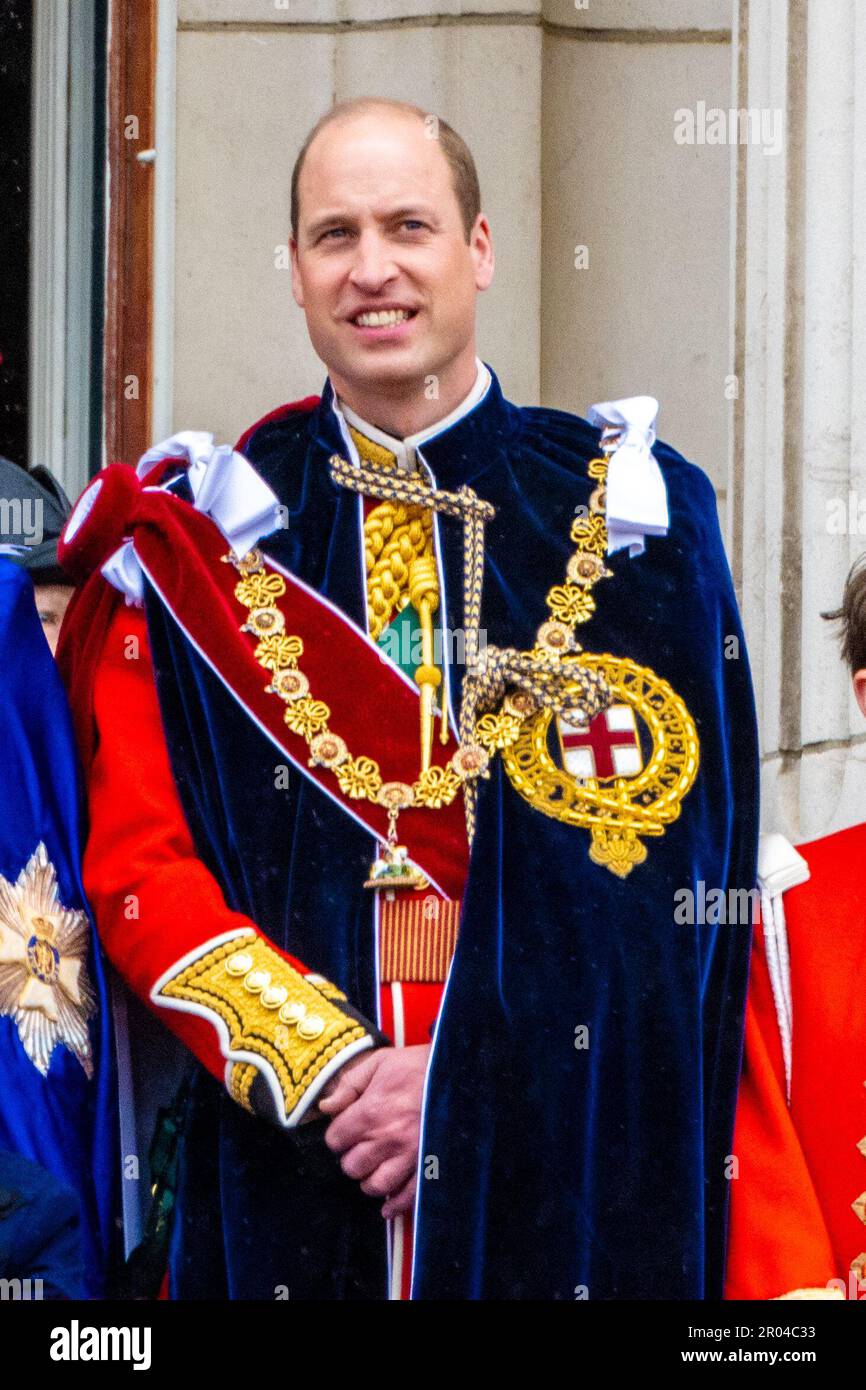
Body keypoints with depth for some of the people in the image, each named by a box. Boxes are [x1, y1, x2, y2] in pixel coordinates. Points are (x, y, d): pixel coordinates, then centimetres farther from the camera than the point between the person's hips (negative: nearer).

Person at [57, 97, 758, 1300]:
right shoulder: (196, 541, 5)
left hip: (571, 1170, 0)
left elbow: (679, 876, -4)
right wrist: (323, 1064, -13)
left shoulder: (631, 516, 3)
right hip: (283, 1172, 0)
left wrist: (478, 1089, -14)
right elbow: (135, 870, 0)